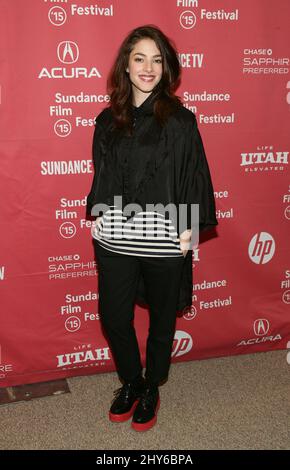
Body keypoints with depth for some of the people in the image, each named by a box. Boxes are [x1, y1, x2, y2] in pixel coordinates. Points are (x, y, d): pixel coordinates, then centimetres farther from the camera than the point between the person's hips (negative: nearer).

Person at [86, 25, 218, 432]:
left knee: (162, 316, 13)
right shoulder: (107, 120, 5)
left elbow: (194, 175, -5)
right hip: (115, 240, 3)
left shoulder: (180, 119, -5)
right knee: (113, 315, 11)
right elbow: (101, 175, 13)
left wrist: (189, 229, -9)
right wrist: (96, 216, 8)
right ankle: (130, 381, 38)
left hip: (164, 241, -3)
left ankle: (152, 388, 37)